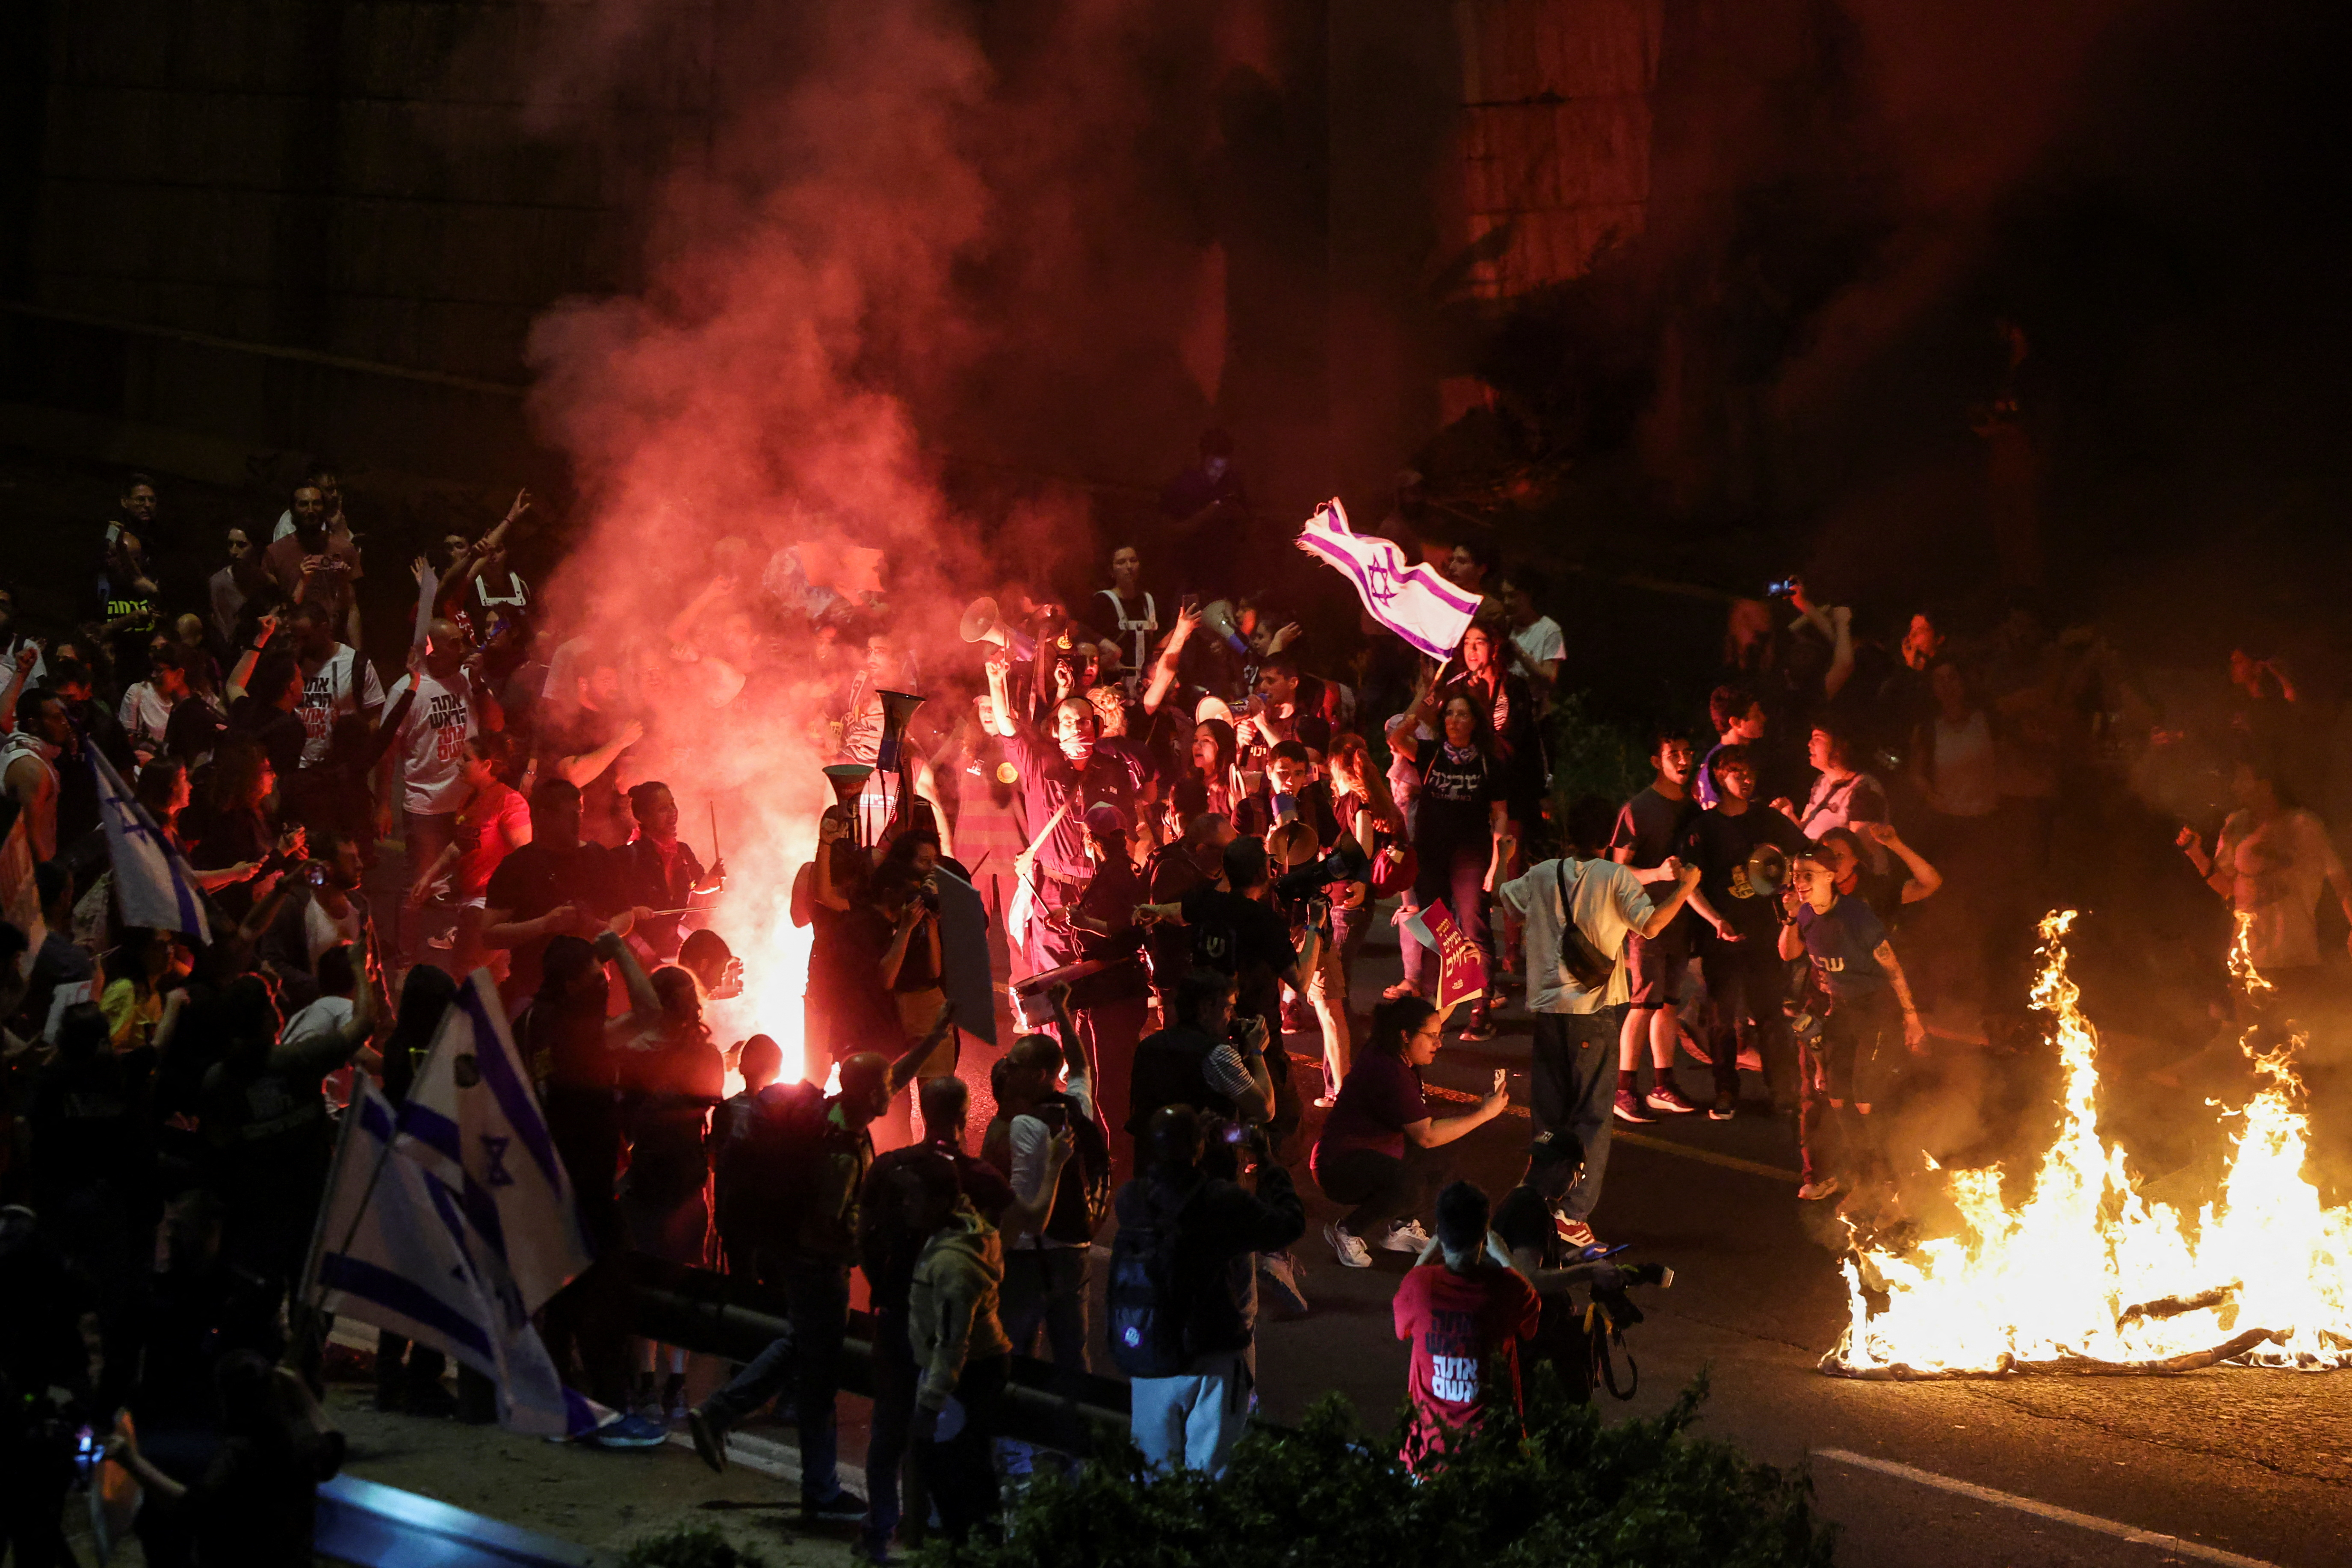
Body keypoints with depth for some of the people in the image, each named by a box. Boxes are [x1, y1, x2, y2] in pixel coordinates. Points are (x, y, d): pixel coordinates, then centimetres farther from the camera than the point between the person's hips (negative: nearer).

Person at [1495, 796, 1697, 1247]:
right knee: (1592, 1116, 1)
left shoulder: (1542, 876, 6)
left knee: (1548, 1114, 13)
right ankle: (1574, 1214, -6)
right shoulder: (1615, 877, -6)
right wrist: (1684, 887, -3)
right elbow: (1651, 924, -15)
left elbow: (1503, 895, 22)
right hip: (1595, 1011, -4)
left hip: (1546, 1007, 4)